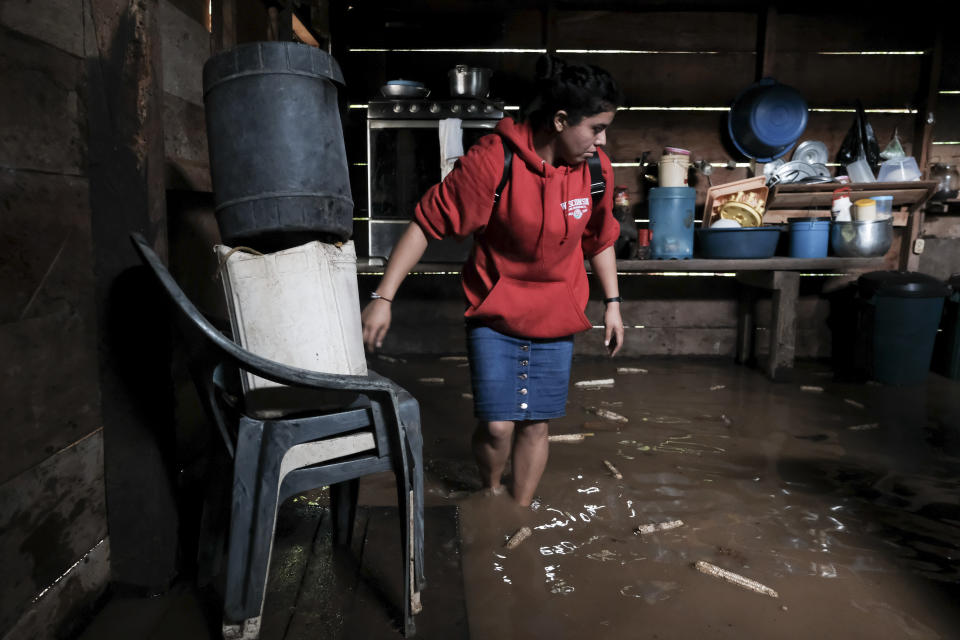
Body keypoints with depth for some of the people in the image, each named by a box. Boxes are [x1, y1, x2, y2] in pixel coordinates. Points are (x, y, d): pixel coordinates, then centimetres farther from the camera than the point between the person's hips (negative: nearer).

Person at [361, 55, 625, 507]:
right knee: (497, 425, -7)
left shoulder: (596, 168, -5)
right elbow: (427, 221, -19)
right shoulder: (493, 160, -21)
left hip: (556, 317, 4)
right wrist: (383, 298, -22)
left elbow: (600, 239, 11)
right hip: (495, 312, -4)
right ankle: (491, 491, 27)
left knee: (537, 423, 7)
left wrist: (612, 303, 11)